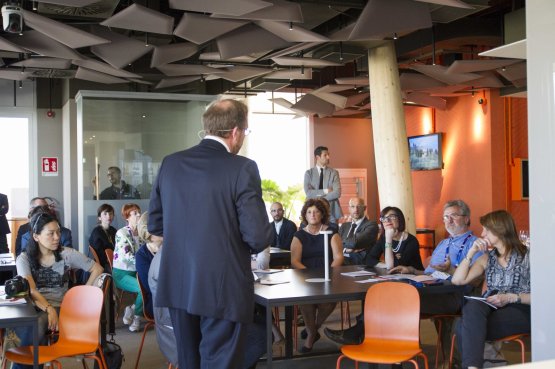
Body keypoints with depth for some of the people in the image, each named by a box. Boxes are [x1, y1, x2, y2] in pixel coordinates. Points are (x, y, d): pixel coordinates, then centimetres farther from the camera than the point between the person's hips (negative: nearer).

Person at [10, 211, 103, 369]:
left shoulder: (67, 254, 3)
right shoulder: (24, 259, 1)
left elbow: (97, 269, 9)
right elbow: (30, 290, -12)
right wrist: (49, 308, -30)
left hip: (58, 307, 0)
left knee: (38, 325, -35)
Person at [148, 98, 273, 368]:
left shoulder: (170, 163, 3)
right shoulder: (242, 168, -13)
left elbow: (154, 224, 10)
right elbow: (259, 237, -16)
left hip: (178, 286, 6)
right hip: (223, 290, -5)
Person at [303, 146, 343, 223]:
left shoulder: (334, 173, 4)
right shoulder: (309, 173, 4)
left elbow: (337, 193, -8)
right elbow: (308, 193, -8)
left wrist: (319, 199, -10)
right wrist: (325, 191, -14)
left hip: (331, 211, 0)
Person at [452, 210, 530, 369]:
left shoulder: (527, 256, 3)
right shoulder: (487, 258, 18)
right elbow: (457, 280, 8)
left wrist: (510, 297, -15)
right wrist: (471, 252, 2)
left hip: (520, 310, -4)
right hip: (490, 307, 4)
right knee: (472, 307, -35)